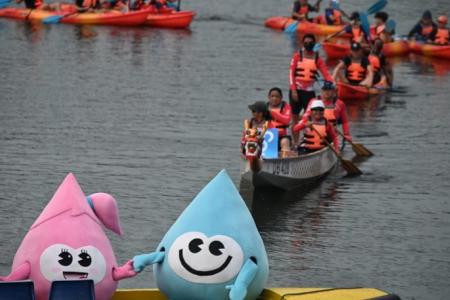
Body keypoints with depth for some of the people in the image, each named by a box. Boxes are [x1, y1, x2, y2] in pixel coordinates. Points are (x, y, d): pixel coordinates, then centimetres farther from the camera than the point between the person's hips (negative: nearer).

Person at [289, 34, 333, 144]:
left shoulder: (317, 59, 4)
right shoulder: (297, 56, 0)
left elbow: (326, 74, -4)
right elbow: (291, 73, -3)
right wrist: (293, 90, -11)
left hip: (309, 91, 0)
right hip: (296, 90, 0)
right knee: (295, 117, 6)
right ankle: (295, 143, 13)